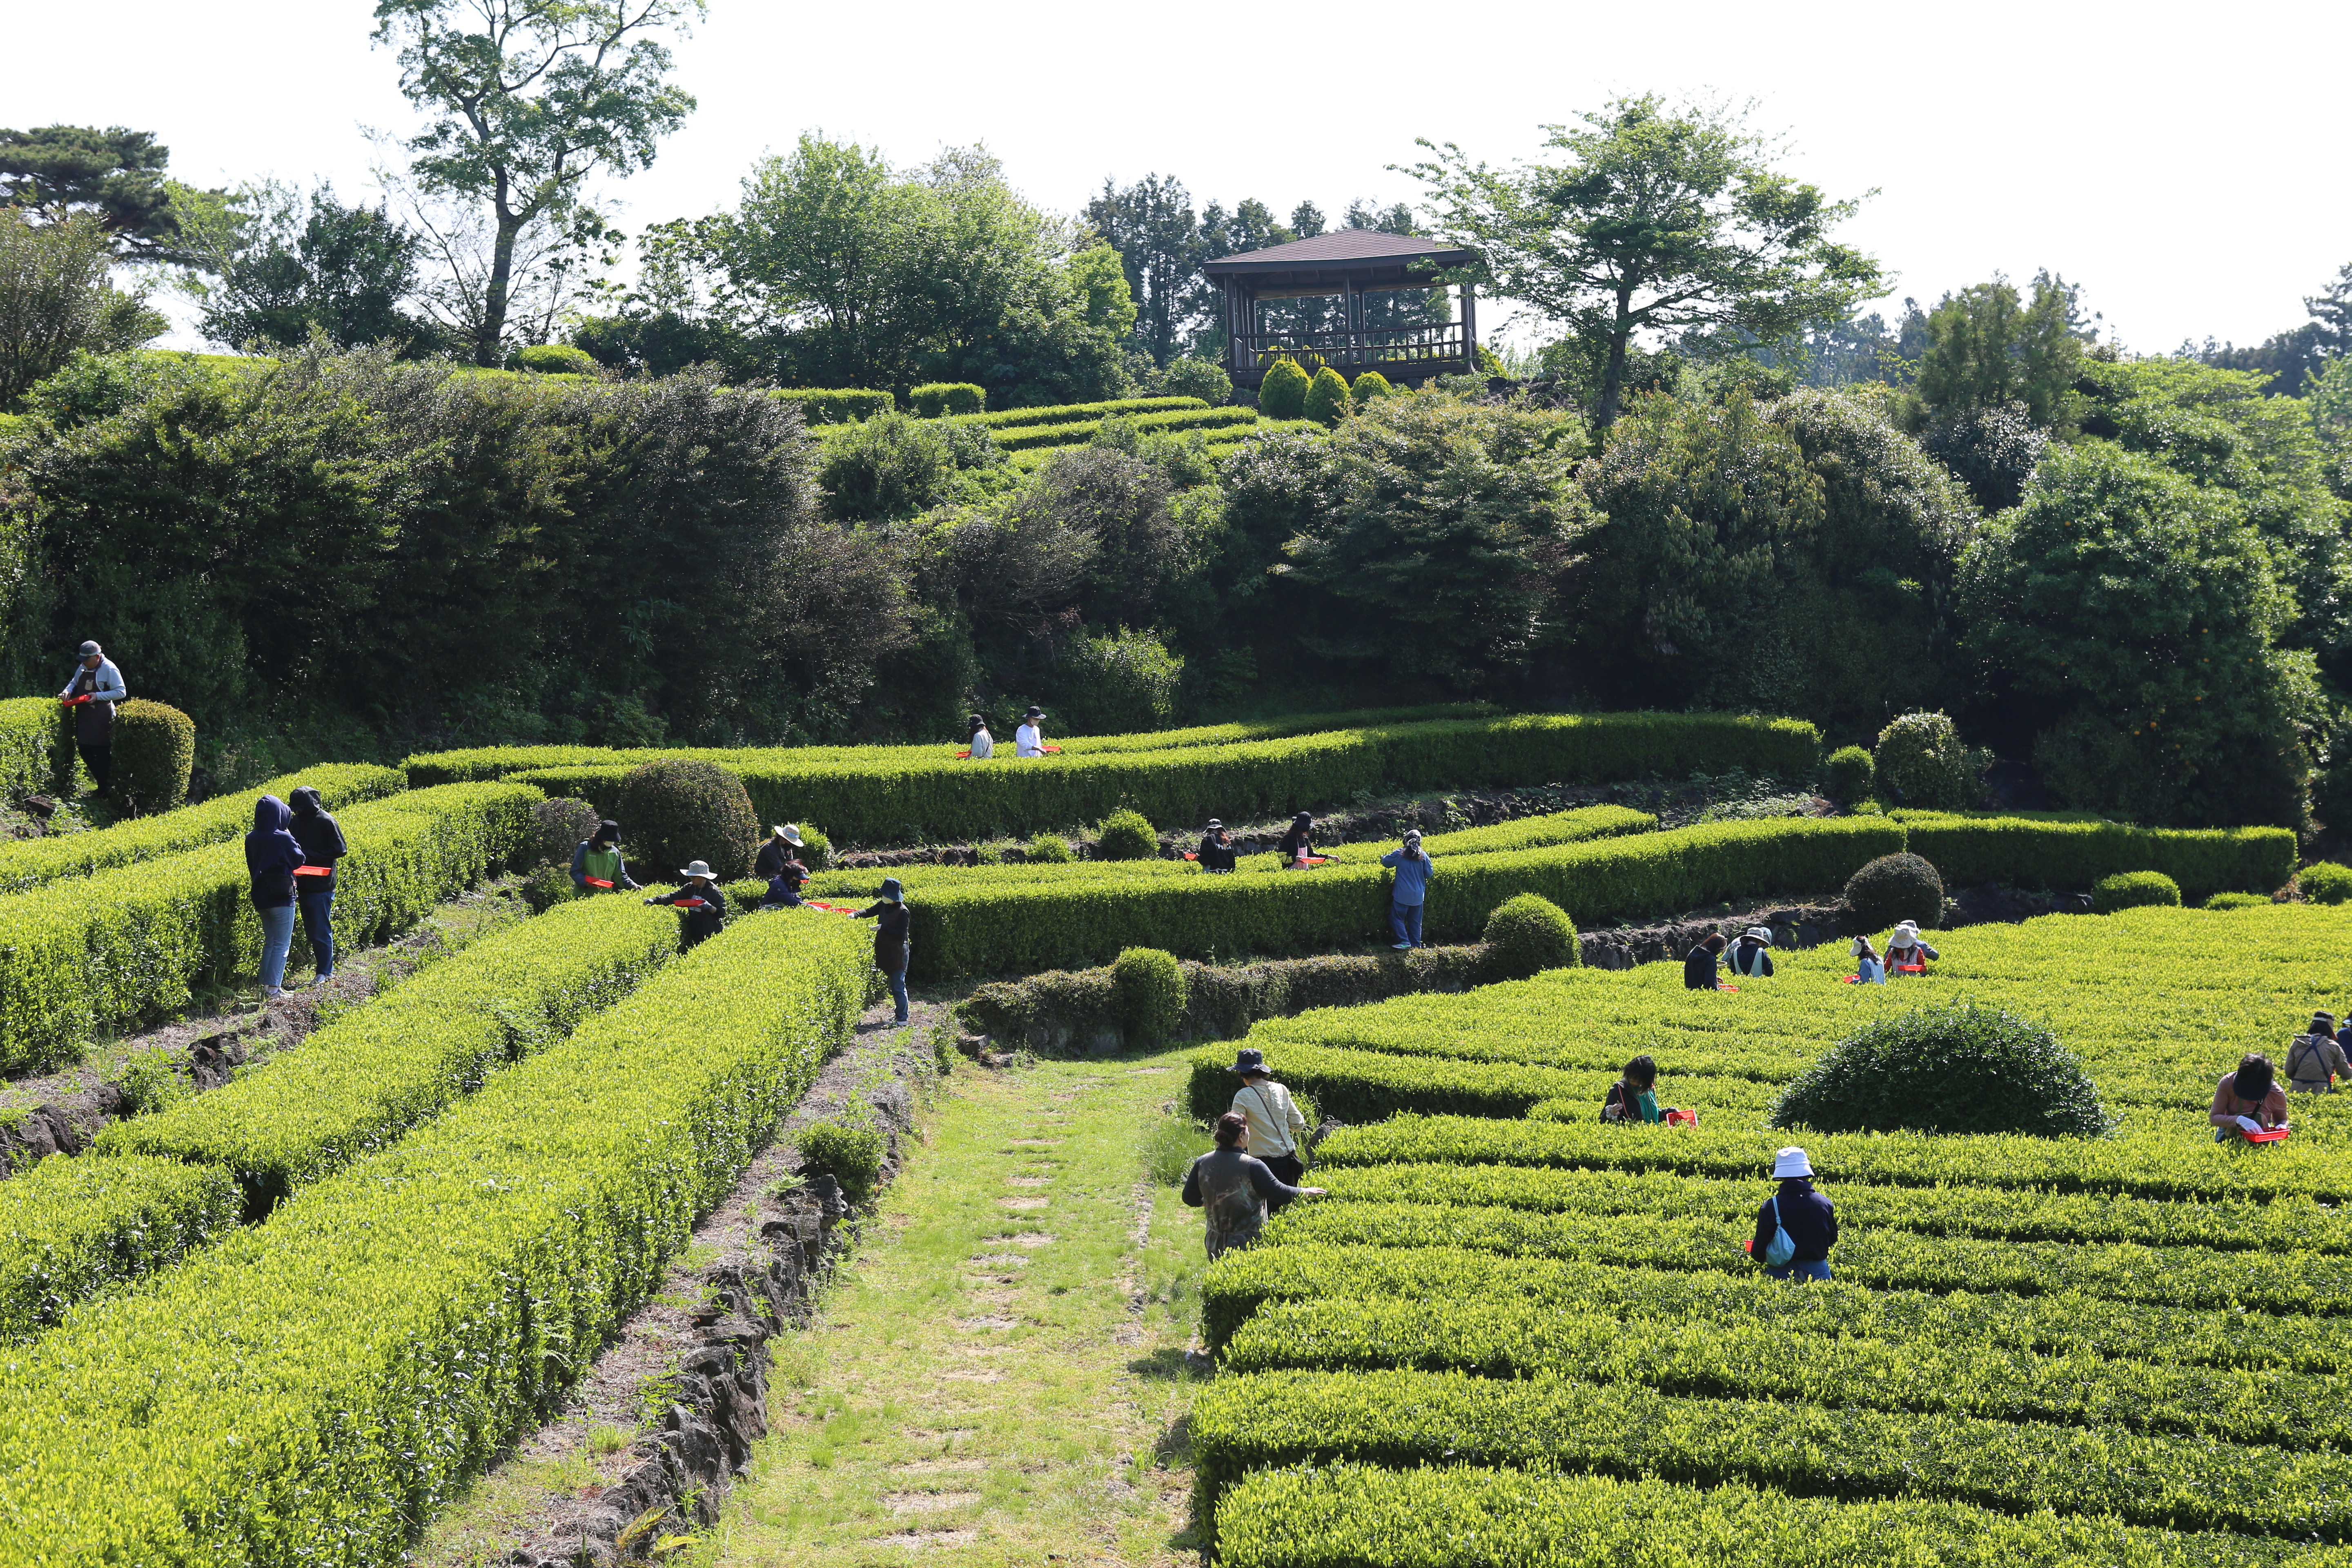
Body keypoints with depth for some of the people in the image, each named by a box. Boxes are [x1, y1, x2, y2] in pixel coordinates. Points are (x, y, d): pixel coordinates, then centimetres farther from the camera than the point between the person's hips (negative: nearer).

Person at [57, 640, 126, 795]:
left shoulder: (109, 669, -11)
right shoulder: (83, 667, 10)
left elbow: (121, 693, -13)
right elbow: (74, 683, 24)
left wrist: (98, 696, -20)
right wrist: (68, 691, 0)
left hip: (101, 719, -8)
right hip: (83, 717, 8)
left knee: (102, 753, -4)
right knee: (84, 750, 10)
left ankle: (106, 788, 5)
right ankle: (102, 783, 22)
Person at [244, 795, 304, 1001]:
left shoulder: (251, 839, 0)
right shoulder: (283, 838, -17)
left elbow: (251, 866, 10)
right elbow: (299, 860, -4)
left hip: (261, 896, 6)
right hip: (282, 897, -6)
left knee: (269, 942, 18)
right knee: (282, 945, 1)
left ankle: (266, 985, 18)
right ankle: (274, 988, -3)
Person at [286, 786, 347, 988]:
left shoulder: (327, 822, -10)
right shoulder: (297, 822, 10)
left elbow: (341, 850, -12)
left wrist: (311, 856, -17)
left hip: (321, 885, -7)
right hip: (304, 885, 7)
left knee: (321, 930, -4)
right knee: (310, 930, 9)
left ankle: (325, 972, 4)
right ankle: (326, 968, 17)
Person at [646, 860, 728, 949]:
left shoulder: (715, 892, -10)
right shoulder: (690, 888, 7)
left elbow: (722, 913, -10)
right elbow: (673, 897, 2)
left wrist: (710, 908, -29)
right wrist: (655, 900, -10)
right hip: (694, 932, 6)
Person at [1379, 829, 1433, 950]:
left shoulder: (1399, 854, -6)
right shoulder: (1423, 856, -2)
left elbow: (1385, 861, 5)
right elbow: (1429, 874, 4)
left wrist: (1384, 857, 28)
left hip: (1402, 895, -3)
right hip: (1418, 896, 3)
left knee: (1397, 918, 5)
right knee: (1415, 921, 12)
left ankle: (1404, 942, -7)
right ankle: (1416, 944, 13)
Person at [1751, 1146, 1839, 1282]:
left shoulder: (1771, 1207, -14)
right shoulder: (1825, 1204, -5)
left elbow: (1758, 1252, -9)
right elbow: (1832, 1239, 11)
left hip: (1781, 1273, -2)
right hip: (1817, 1271, 2)